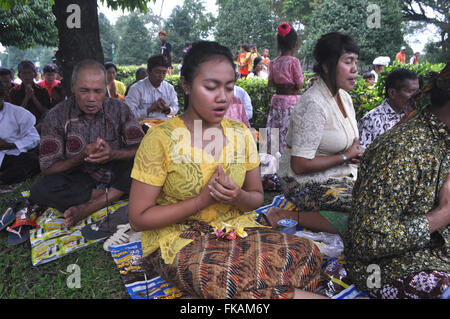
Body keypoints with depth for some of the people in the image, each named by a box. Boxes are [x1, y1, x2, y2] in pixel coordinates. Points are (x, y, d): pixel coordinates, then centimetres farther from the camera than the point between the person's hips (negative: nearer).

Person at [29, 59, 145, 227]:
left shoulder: (119, 108, -5)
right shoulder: (56, 116, -8)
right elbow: (48, 168, -10)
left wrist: (113, 154, -28)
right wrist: (81, 157, -27)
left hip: (116, 175, 1)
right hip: (80, 180, 0)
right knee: (39, 190, -28)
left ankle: (89, 207, -23)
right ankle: (112, 195, -17)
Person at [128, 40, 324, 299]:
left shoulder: (241, 135, 4)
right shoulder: (161, 139, -11)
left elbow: (257, 197, 12)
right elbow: (138, 218, -9)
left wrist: (238, 197, -13)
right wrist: (203, 200, -17)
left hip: (236, 228, 5)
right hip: (178, 240, -4)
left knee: (306, 253, -23)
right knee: (250, 281, -33)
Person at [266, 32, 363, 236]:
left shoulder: (344, 97, 9)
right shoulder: (314, 104, -20)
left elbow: (350, 143, 22)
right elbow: (300, 165, -23)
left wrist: (356, 152, -2)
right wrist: (346, 156, -12)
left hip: (338, 178, 10)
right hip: (306, 184, -9)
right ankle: (291, 216, -14)